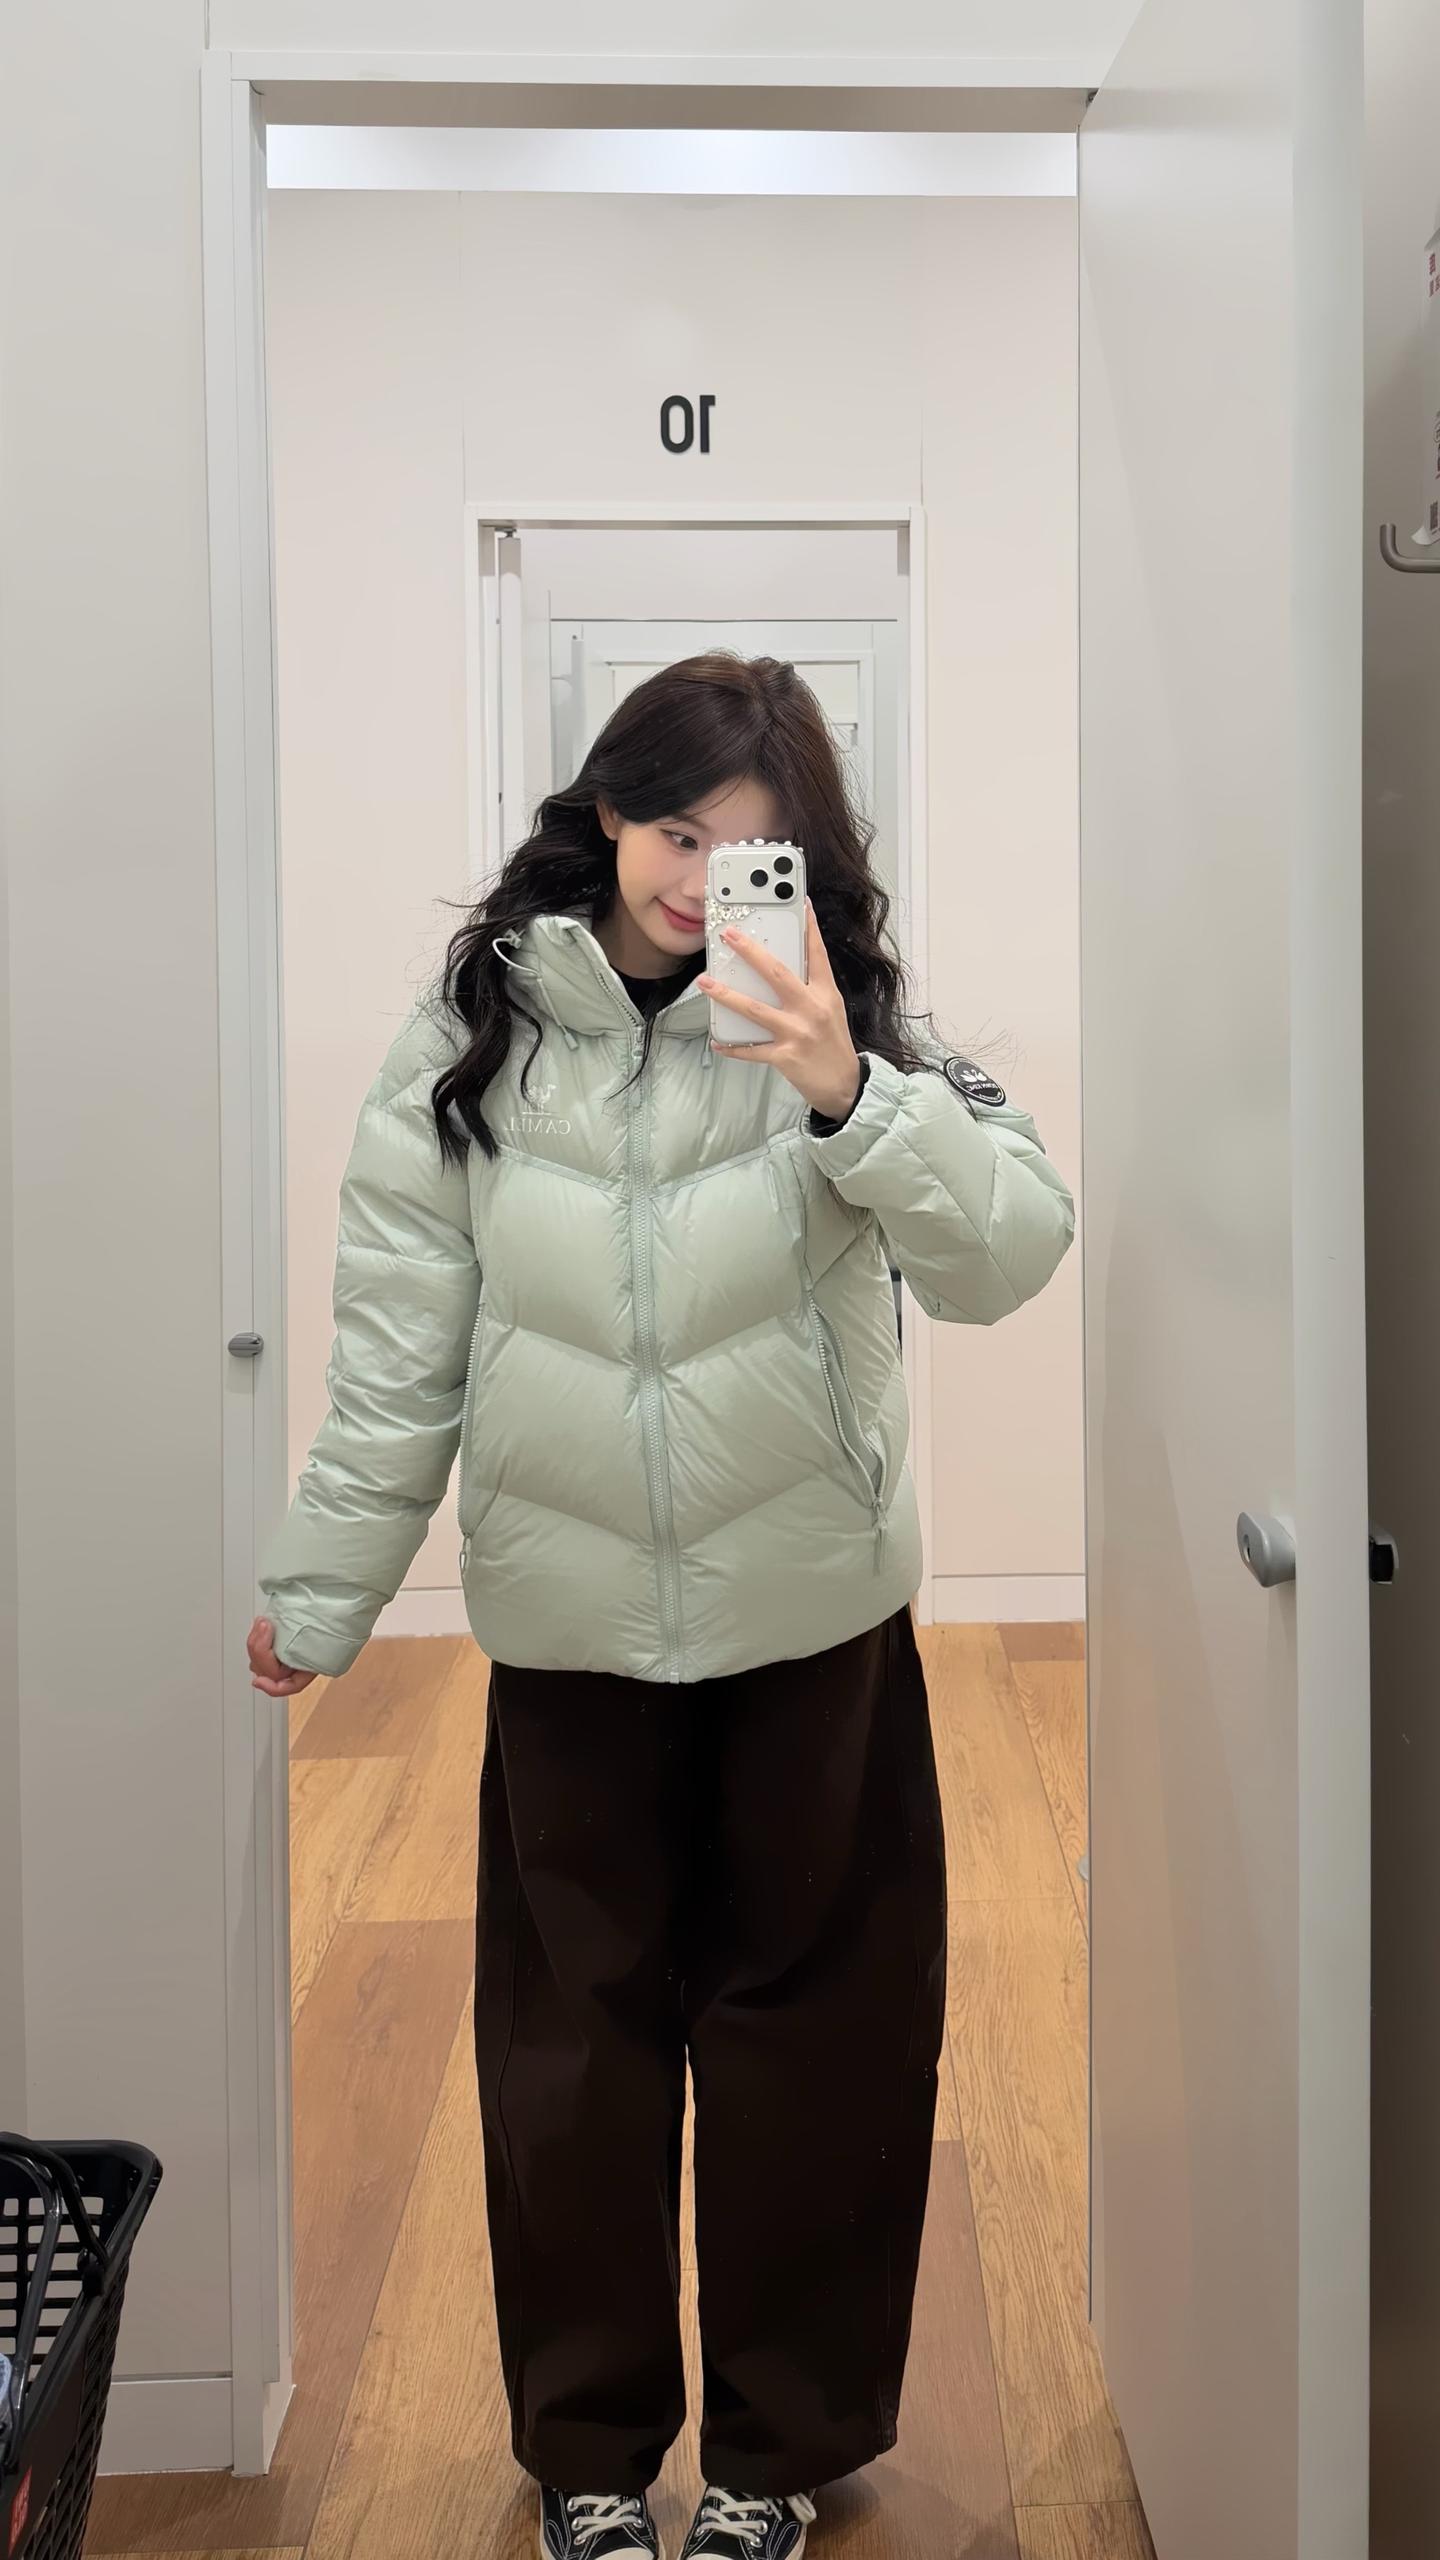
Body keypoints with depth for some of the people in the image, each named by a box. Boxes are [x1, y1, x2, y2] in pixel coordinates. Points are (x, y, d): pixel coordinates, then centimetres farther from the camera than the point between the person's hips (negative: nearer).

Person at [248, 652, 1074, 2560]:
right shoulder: (472, 1035, -3)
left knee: (811, 2014, 11)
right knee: (577, 2028, 12)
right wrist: (322, 1589, 2)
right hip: (566, 1618, 1)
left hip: (813, 1618, 0)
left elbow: (1010, 1255, -18)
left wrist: (849, 1096, -32)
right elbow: (399, 1344, 0)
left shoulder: (848, 1019, -6)